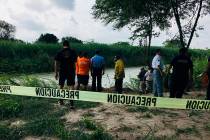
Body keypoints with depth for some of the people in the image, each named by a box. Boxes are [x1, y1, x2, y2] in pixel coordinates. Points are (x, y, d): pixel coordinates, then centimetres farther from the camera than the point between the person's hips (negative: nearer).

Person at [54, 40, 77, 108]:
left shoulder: (59, 53, -1)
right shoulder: (73, 52, 1)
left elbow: (56, 63, -2)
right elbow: (74, 62, 4)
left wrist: (56, 73, 3)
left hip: (62, 71, 1)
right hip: (71, 71, -1)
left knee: (61, 86, 17)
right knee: (71, 86, 0)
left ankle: (61, 101, 30)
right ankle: (71, 103, -7)